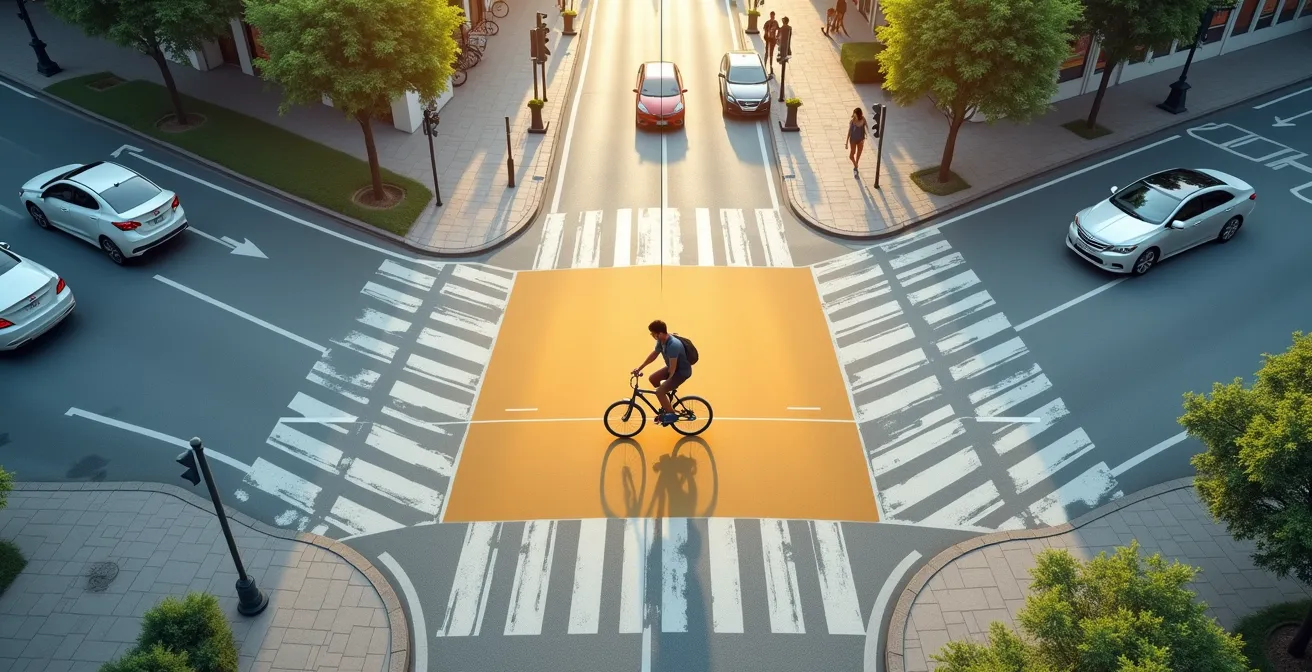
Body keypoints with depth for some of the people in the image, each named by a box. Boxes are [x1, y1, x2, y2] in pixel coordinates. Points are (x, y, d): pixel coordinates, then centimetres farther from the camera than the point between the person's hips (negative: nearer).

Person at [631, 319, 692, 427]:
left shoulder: (673, 345, -34)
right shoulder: (661, 340, -6)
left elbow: (673, 367, -28)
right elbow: (653, 354, 10)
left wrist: (668, 381, -14)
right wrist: (639, 368, 10)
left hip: (682, 371, -9)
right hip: (673, 367, 9)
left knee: (660, 391, -17)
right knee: (653, 378, 11)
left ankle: (671, 415, 3)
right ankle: (666, 406, 23)